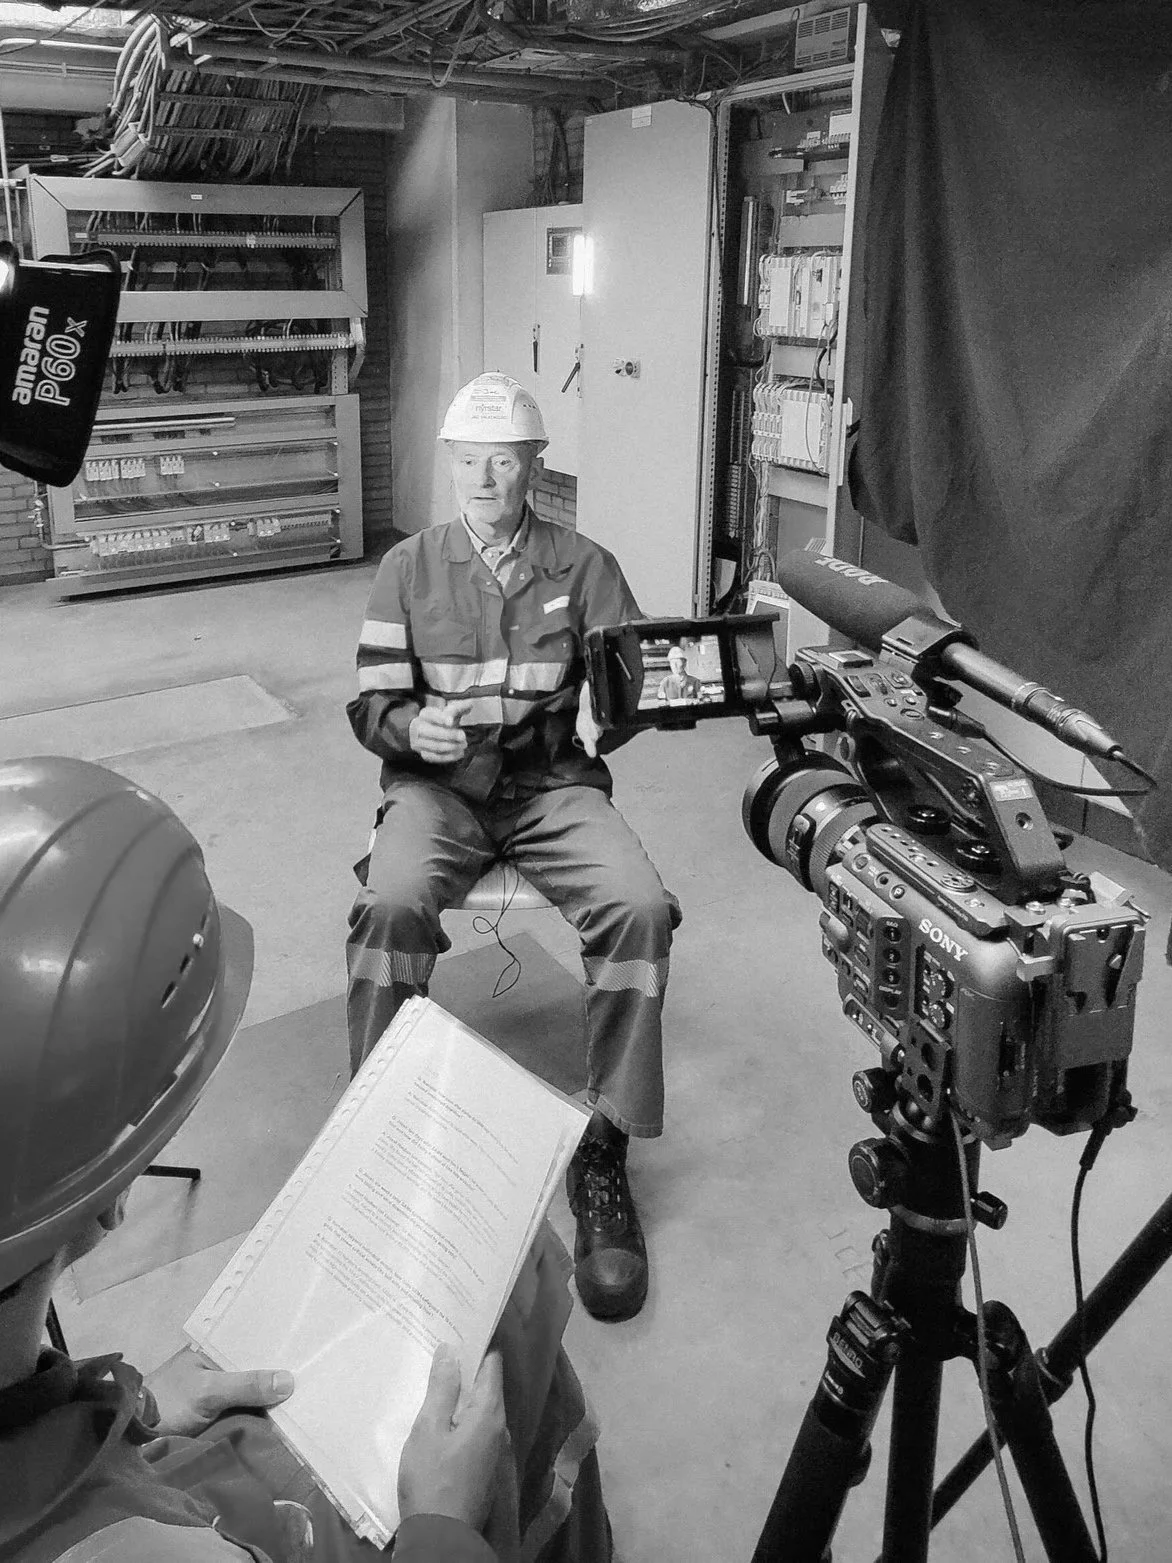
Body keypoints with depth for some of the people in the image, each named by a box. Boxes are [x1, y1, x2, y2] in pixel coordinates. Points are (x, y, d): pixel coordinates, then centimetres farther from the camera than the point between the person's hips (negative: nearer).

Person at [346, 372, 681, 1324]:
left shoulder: (586, 567, 9)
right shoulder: (409, 568, 10)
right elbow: (372, 704, 5)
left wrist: (605, 711, -22)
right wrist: (412, 728, -18)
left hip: (556, 783, 0)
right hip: (436, 782, 0)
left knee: (641, 907, -28)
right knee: (390, 904, -33)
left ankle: (602, 1152, -15)